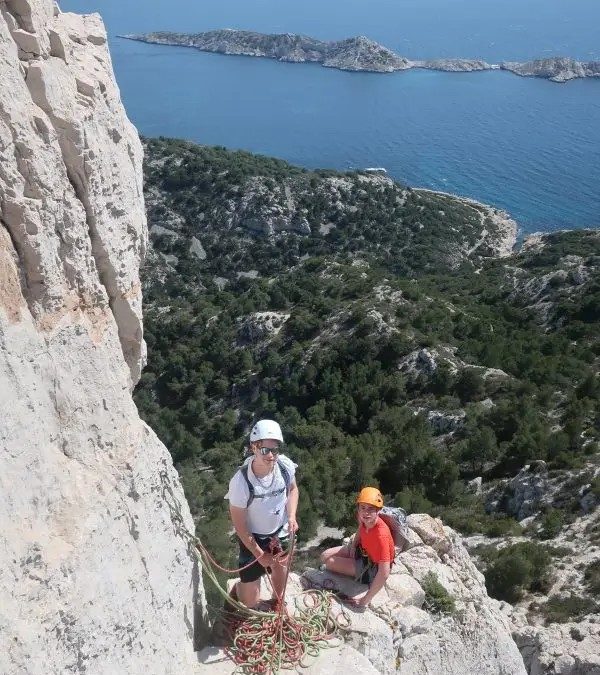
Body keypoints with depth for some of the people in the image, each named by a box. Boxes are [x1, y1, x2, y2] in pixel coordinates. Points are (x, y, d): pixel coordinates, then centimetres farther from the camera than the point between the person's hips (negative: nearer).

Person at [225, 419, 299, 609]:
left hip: (281, 532, 3)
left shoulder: (285, 465, -23)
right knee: (251, 602, 5)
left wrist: (291, 516, -14)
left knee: (280, 568, 27)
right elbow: (239, 524, -19)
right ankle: (238, 588, 41)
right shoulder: (241, 481, -34)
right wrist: (259, 554, -11)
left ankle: (278, 602, 60)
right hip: (253, 538, -3)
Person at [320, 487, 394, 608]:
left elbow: (384, 573, -40)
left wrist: (366, 600, -35)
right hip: (363, 550, 7)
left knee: (330, 563, -12)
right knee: (325, 556, 2)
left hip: (374, 567, -7)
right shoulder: (366, 520, -19)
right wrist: (353, 544, -4)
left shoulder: (381, 535, -40)